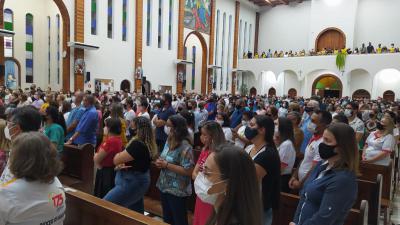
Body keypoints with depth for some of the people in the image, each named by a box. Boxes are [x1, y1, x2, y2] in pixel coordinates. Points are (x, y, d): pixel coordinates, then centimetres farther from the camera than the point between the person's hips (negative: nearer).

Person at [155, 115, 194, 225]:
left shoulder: (185, 147, -23)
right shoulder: (169, 141, 3)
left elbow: (188, 171, -27)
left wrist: (167, 165, -24)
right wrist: (159, 161, -6)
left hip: (177, 190, -8)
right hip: (164, 186, 8)